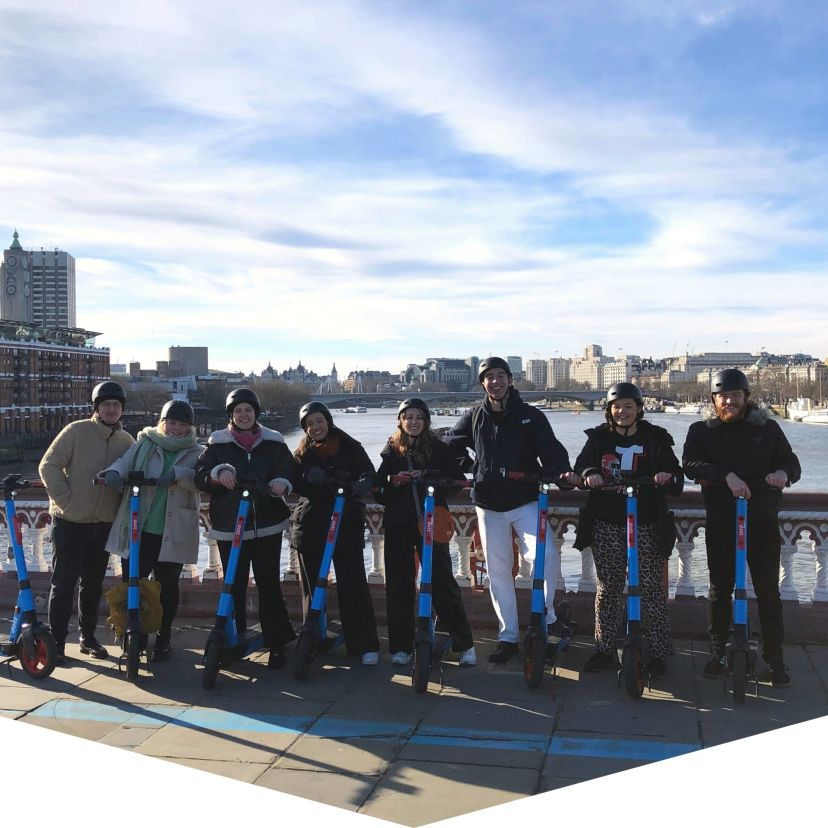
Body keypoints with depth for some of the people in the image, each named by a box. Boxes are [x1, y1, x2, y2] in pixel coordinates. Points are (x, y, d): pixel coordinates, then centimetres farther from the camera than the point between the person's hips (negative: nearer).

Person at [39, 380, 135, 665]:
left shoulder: (127, 442, 4)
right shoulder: (76, 431, -8)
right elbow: (48, 465, -7)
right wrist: (64, 499, -13)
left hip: (104, 524, 4)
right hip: (69, 522, -4)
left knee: (93, 583, 13)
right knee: (63, 582, 0)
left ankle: (88, 637, 25)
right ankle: (57, 641, 9)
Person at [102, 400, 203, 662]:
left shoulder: (194, 454, 6)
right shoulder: (143, 444, 8)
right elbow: (124, 462, -5)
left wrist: (179, 474, -30)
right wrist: (113, 472, -28)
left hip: (172, 534, 0)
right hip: (137, 530, 1)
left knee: (168, 586, 7)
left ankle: (163, 637, 24)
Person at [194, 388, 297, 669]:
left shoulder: (273, 443, 9)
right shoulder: (218, 444, 7)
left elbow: (289, 470, 2)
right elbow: (200, 475, -2)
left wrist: (282, 482, -21)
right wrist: (220, 472, -24)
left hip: (266, 525, 0)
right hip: (229, 527, 0)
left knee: (268, 583, -1)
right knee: (234, 585, 5)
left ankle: (277, 643, 6)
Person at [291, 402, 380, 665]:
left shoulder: (350, 447, 3)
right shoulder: (302, 453, 10)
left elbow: (369, 473, -7)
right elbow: (296, 486, -2)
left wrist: (361, 483, -30)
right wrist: (308, 477, -24)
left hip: (346, 523, -2)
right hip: (310, 525, 3)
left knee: (353, 584, -5)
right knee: (312, 584, 8)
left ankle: (365, 645, 0)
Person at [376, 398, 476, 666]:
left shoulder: (438, 448, 3)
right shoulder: (391, 449, 10)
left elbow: (457, 478, -2)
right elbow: (378, 483, 12)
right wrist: (392, 480, -9)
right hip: (398, 525, 2)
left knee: (442, 580, -4)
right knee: (399, 584, 5)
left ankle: (464, 644, 5)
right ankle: (400, 646, 14)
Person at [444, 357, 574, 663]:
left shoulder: (530, 416, -1)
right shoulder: (474, 417, 7)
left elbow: (550, 449, -10)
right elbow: (449, 445, 9)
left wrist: (562, 472, -30)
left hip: (526, 502, -2)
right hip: (489, 505, 3)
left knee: (546, 556, -22)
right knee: (498, 571, 7)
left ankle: (546, 614, 2)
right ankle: (507, 636, 18)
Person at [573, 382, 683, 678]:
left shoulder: (656, 440, 3)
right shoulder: (598, 438, 8)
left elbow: (677, 482, -1)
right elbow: (581, 465, 0)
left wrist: (668, 477, -24)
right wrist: (588, 474, -23)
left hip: (646, 526, -1)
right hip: (606, 524, 2)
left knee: (651, 588, 2)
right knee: (607, 588, 7)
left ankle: (658, 652, 11)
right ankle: (604, 649, 17)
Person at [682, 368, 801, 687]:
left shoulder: (767, 428, 7)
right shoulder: (701, 431, 4)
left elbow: (790, 461, 8)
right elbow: (690, 464, -12)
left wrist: (785, 472, -17)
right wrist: (727, 475, -29)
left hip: (763, 521, 0)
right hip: (721, 522, 0)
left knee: (768, 590, 2)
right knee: (720, 589, 8)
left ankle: (774, 659, 11)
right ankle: (717, 653, 22)